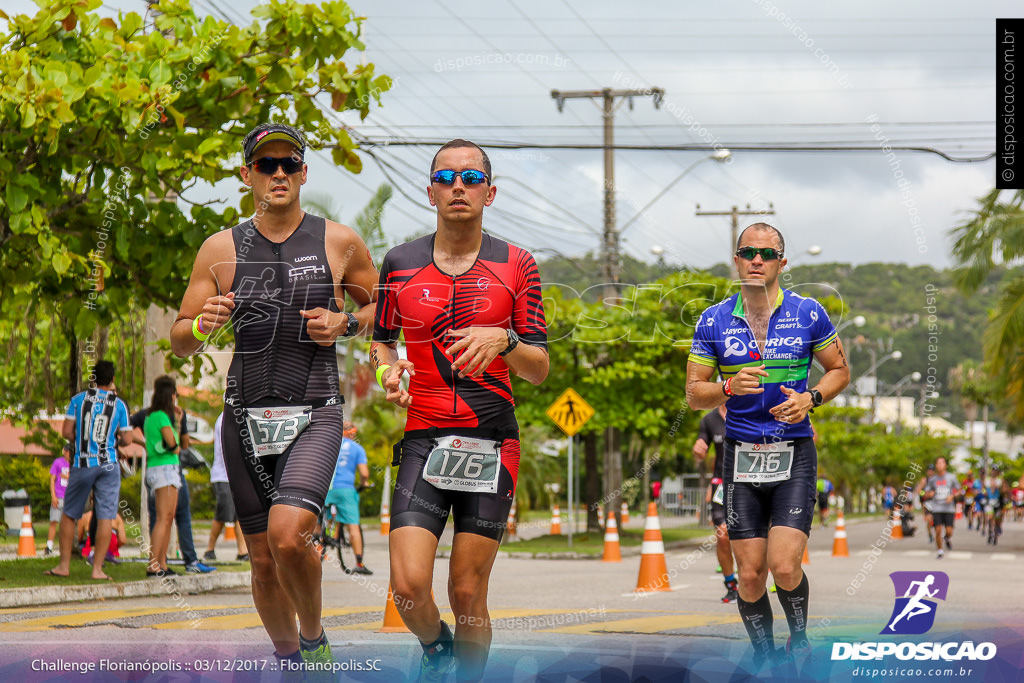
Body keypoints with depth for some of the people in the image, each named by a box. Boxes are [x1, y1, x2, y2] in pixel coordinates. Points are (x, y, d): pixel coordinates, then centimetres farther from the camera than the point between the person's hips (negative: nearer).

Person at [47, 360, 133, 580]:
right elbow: (127, 439, 0)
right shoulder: (119, 404, 1)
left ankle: (64, 565, 14)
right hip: (108, 465, -1)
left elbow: (66, 432, -1)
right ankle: (97, 568, -3)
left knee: (69, 515, 13)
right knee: (105, 517, 0)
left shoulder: (78, 399, 1)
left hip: (82, 464, 1)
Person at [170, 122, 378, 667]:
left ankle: (315, 638, 3)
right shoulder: (221, 249, 6)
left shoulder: (338, 242, 3)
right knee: (264, 561, 6)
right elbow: (180, 341, 10)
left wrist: (345, 324, -4)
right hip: (245, 416, 3)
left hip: (314, 416, -2)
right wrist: (202, 325, -14)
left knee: (288, 536, -23)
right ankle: (289, 660, 28)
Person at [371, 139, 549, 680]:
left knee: (467, 594, -2)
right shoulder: (399, 264, 7)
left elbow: (539, 368, 5)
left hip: (493, 442, -1)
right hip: (423, 438, 1)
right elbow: (380, 339, 21)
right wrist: (387, 368, -2)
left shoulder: (516, 266, 4)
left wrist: (503, 341, -15)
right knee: (408, 585, -13)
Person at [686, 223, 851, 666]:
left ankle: (800, 641, 12)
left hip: (794, 452, -2)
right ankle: (765, 659, 19)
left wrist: (810, 398, -8)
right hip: (741, 455, 2)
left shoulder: (808, 314, 0)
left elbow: (840, 370, 11)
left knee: (784, 566, -14)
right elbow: (694, 395, 5)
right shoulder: (713, 321, 2)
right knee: (750, 574, 1)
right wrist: (729, 388, -16)